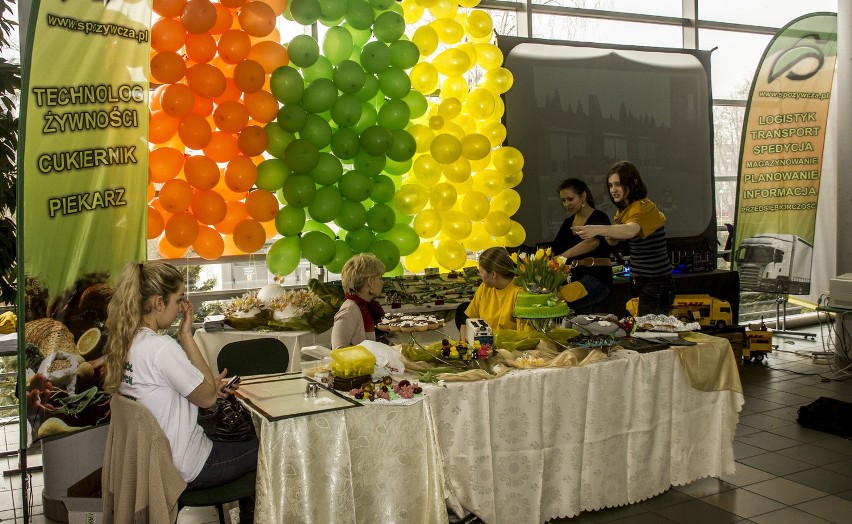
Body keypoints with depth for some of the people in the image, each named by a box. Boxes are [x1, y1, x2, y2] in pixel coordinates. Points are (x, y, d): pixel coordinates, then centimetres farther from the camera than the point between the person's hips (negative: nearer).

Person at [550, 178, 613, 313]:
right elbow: (554, 249, 13)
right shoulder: (568, 223, 16)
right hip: (576, 277, 7)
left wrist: (564, 255, -42)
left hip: (597, 278, -7)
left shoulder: (599, 218, -7)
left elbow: (593, 242, -28)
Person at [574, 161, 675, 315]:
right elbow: (613, 241, 13)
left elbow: (631, 231, -36)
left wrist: (598, 229, -51)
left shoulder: (645, 208, -16)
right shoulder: (624, 210, 12)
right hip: (639, 284, 8)